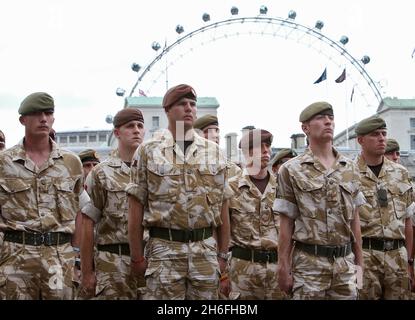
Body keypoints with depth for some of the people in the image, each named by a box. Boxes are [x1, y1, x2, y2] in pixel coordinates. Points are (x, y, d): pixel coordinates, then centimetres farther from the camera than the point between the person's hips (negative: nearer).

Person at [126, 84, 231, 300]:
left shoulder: (214, 152, 10)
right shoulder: (148, 151, 2)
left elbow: (222, 207, 11)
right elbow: (136, 208, 2)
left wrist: (223, 255, 9)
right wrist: (137, 257, 0)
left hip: (206, 249, 3)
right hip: (164, 249, -2)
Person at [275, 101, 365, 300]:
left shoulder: (350, 169, 9)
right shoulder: (291, 170, -2)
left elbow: (354, 219, 13)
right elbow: (286, 224, -3)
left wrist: (359, 261, 11)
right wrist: (283, 268, -7)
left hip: (346, 262, 4)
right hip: (309, 263, -4)